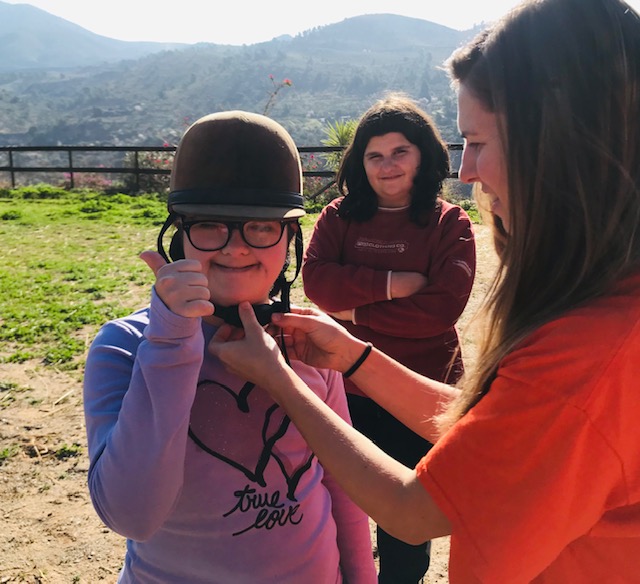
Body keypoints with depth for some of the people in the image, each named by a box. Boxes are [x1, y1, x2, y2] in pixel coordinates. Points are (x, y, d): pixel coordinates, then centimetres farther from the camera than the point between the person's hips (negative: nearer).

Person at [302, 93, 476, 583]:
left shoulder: (450, 223, -8)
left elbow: (442, 307, -19)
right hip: (346, 389, 3)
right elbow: (315, 280, -14)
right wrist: (391, 284, -22)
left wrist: (356, 310, -18)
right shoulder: (340, 216, -1)